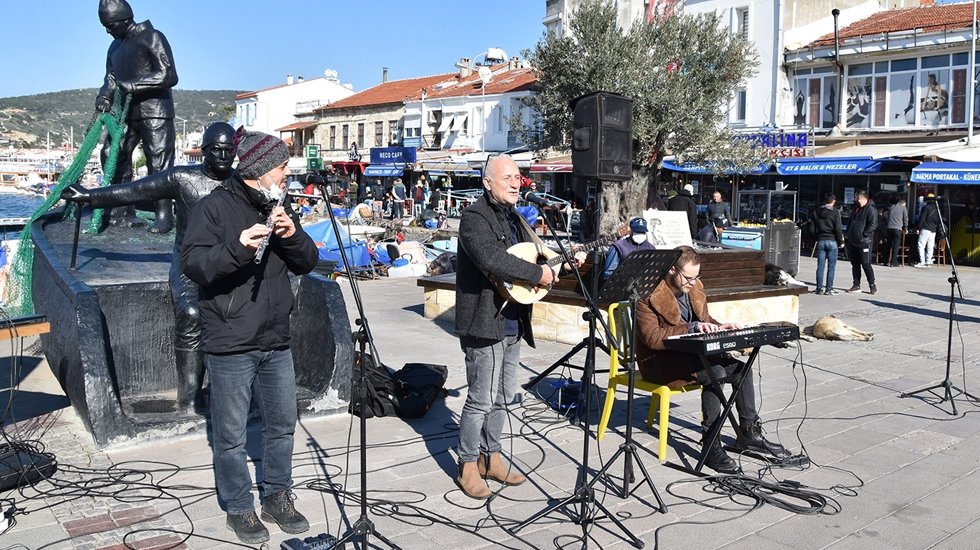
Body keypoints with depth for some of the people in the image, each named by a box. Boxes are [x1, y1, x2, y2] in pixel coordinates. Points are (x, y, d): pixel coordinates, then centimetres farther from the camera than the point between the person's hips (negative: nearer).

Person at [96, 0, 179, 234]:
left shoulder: (152, 38, -8)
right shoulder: (115, 47, 17)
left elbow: (169, 76, -17)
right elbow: (111, 78, 21)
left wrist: (129, 85, -20)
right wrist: (105, 95, -2)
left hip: (154, 112, -8)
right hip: (126, 111, 8)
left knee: (159, 164, -10)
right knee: (112, 155, 1)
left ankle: (164, 215, -6)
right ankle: (122, 211, 7)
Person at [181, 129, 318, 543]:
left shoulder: (278, 209, 12)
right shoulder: (214, 207, -8)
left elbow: (307, 263, 10)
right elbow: (192, 263, -17)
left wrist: (292, 236, -10)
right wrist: (237, 248, -32)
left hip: (276, 341, 7)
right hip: (231, 344, -6)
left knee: (282, 423, 16)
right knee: (231, 435, 4)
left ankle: (277, 497, 32)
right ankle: (239, 509, 21)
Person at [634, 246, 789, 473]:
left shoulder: (694, 288, 6)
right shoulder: (649, 295, -19)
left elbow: (704, 319, 19)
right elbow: (652, 338, -26)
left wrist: (720, 327, -4)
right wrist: (692, 328, -31)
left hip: (691, 354, 8)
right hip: (659, 361, -8)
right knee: (715, 373, -29)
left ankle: (749, 434, 8)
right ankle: (710, 445, -23)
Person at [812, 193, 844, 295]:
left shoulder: (816, 211, 6)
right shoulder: (835, 212, -6)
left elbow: (813, 228, 11)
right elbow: (838, 229, -8)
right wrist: (841, 241, 1)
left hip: (820, 241, 4)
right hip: (832, 241, -4)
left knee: (820, 266, 6)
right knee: (831, 266, 1)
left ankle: (819, 288, 6)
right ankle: (829, 289, 0)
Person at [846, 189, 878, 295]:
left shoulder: (871, 210, -11)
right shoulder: (855, 208, 16)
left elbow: (873, 225, -17)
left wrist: (864, 235, -19)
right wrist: (848, 234, 15)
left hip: (864, 242, -8)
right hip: (853, 241, 8)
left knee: (865, 264, -6)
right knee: (855, 264, 10)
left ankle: (872, 285, 5)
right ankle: (856, 285, 17)